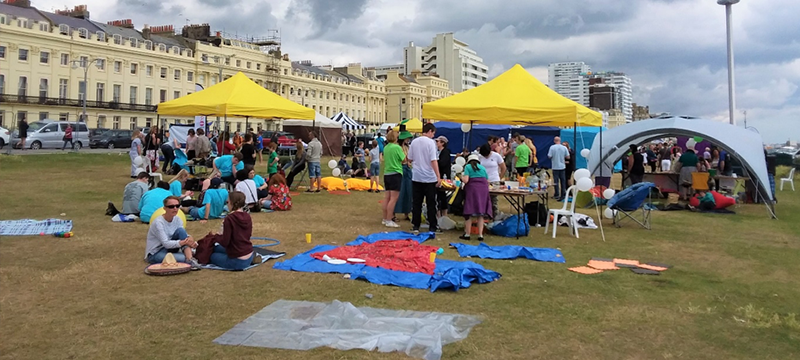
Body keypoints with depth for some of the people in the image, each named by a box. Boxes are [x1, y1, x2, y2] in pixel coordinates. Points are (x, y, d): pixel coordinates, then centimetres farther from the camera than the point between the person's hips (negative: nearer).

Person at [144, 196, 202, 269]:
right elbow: (165, 243, -26)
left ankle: (190, 259, -32)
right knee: (184, 258, -38)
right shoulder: (158, 222, -20)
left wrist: (190, 240, -33)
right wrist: (183, 242, -38)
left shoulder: (177, 219, -1)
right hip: (155, 254, -8)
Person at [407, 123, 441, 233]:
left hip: (416, 177, 4)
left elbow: (409, 159, 10)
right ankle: (433, 227, 8)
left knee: (416, 203, 8)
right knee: (431, 203, 4)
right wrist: (438, 177, -15)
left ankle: (416, 226, 11)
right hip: (429, 178, -4)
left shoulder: (414, 142, 4)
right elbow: (434, 160, -15)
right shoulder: (430, 142, -10)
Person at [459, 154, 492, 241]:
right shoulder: (482, 168, 18)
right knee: (481, 212, 6)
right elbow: (487, 182, 15)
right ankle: (480, 235, 3)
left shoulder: (468, 166, 7)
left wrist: (461, 177, 15)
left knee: (470, 212, 1)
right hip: (483, 189, 3)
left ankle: (467, 234, 4)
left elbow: (465, 180, -6)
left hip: (472, 188, -3)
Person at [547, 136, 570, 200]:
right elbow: (567, 157, 0)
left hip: (555, 167, -2)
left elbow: (549, 156, -11)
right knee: (563, 181, 10)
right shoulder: (564, 148, -3)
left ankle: (557, 195, 3)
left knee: (556, 181, 3)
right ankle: (563, 194, 13)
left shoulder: (552, 147, -10)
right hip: (562, 166, 2)